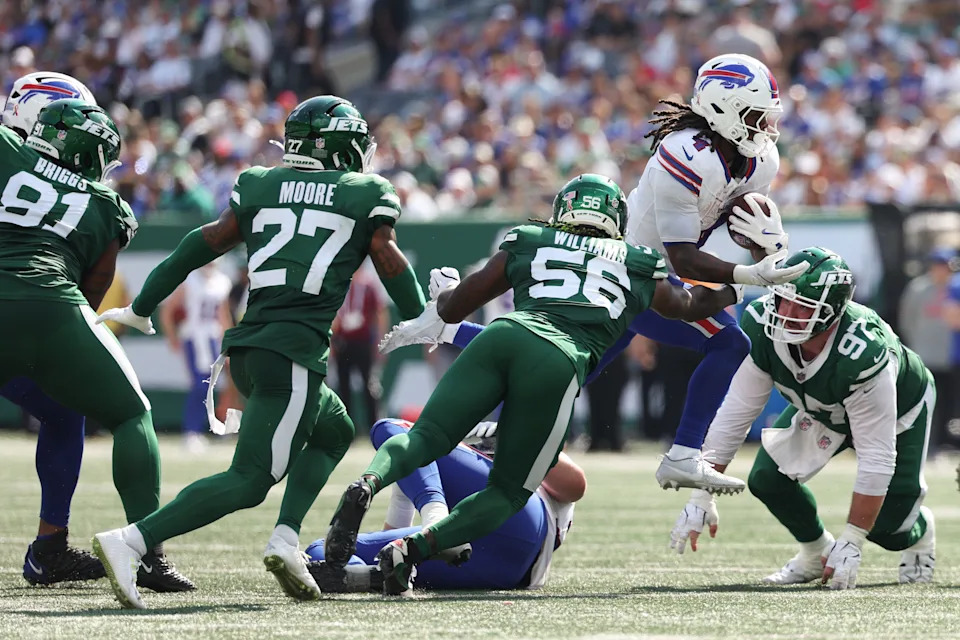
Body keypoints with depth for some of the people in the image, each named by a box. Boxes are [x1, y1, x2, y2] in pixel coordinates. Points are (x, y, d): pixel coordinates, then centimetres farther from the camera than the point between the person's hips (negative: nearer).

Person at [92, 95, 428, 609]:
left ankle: (286, 539, 9)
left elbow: (204, 245, 11)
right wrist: (421, 323, 23)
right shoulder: (366, 196, 7)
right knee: (249, 480, -9)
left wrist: (141, 309, 16)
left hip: (245, 347, 6)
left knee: (334, 431, 28)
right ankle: (131, 542, -25)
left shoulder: (260, 186, 16)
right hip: (294, 350, -6)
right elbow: (389, 262, 6)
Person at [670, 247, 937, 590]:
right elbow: (736, 412, -22)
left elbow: (876, 458, -38)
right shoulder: (761, 329, -33)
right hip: (821, 408, 5)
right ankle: (816, 552, 16)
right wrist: (702, 498, -23)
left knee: (884, 525, -10)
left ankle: (918, 531, 28)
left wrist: (850, 544, -36)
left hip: (898, 408, -4)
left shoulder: (863, 356, -46)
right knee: (768, 479, -13)